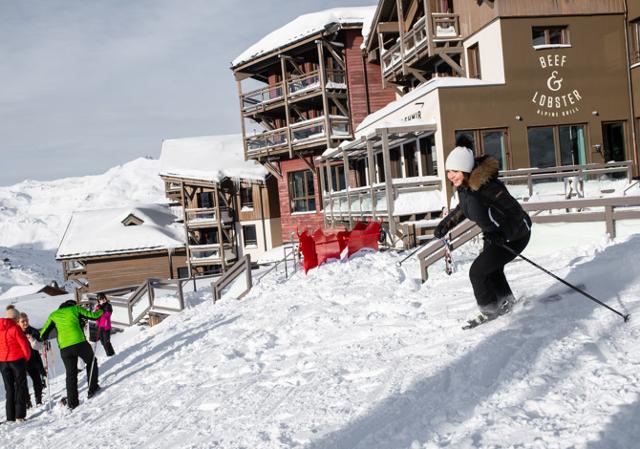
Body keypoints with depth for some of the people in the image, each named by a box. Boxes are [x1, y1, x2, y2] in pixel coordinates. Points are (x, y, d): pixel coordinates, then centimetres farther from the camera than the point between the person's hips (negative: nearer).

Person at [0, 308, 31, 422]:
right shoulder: (15, 328, -14)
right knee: (20, 386, 4)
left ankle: (10, 416, 10)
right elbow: (24, 344, -13)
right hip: (17, 359, -5)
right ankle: (19, 415, -4)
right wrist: (27, 357, 3)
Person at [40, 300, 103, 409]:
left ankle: (72, 402, 8)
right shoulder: (75, 308, 11)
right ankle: (93, 388, 17)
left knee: (71, 374, 12)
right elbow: (92, 315, 11)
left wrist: (42, 341, 35)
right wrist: (101, 311, 30)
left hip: (64, 347, 2)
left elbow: (44, 332, 15)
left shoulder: (54, 315, 18)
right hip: (79, 342, -2)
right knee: (91, 362, 23)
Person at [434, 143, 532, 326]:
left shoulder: (486, 187, -35)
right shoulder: (464, 185, -8)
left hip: (515, 235, -9)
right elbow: (463, 208, 14)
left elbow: (515, 213, -32)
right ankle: (505, 302, 49)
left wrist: (502, 234, -41)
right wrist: (446, 223, 8)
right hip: (494, 234, 9)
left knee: (477, 271, -9)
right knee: (491, 269, 25)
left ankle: (490, 310, 12)